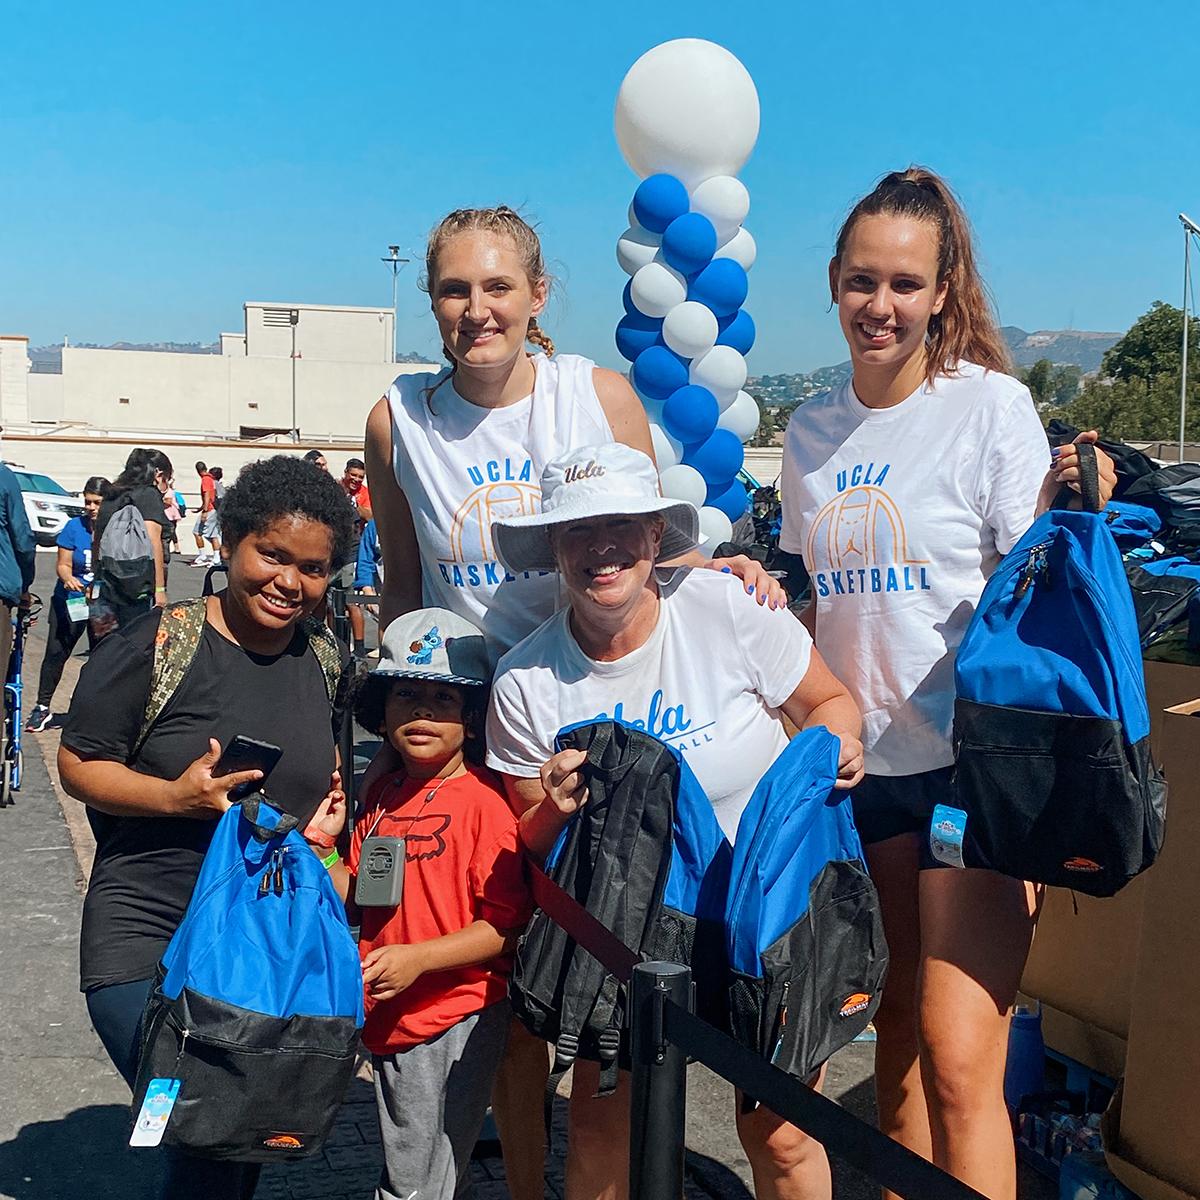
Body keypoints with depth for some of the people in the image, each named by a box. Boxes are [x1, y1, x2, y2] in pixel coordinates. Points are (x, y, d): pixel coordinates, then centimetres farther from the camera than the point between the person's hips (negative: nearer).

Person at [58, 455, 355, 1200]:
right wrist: (175, 796, -23)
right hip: (149, 942, -5)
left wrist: (326, 801, -1)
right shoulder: (156, 647, -13)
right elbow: (78, 763, -8)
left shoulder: (320, 657, 4)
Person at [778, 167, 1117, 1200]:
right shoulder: (810, 431, 9)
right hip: (864, 764, 6)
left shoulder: (990, 405, -7)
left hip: (975, 763, -5)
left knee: (959, 1061, -12)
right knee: (897, 1032, 15)